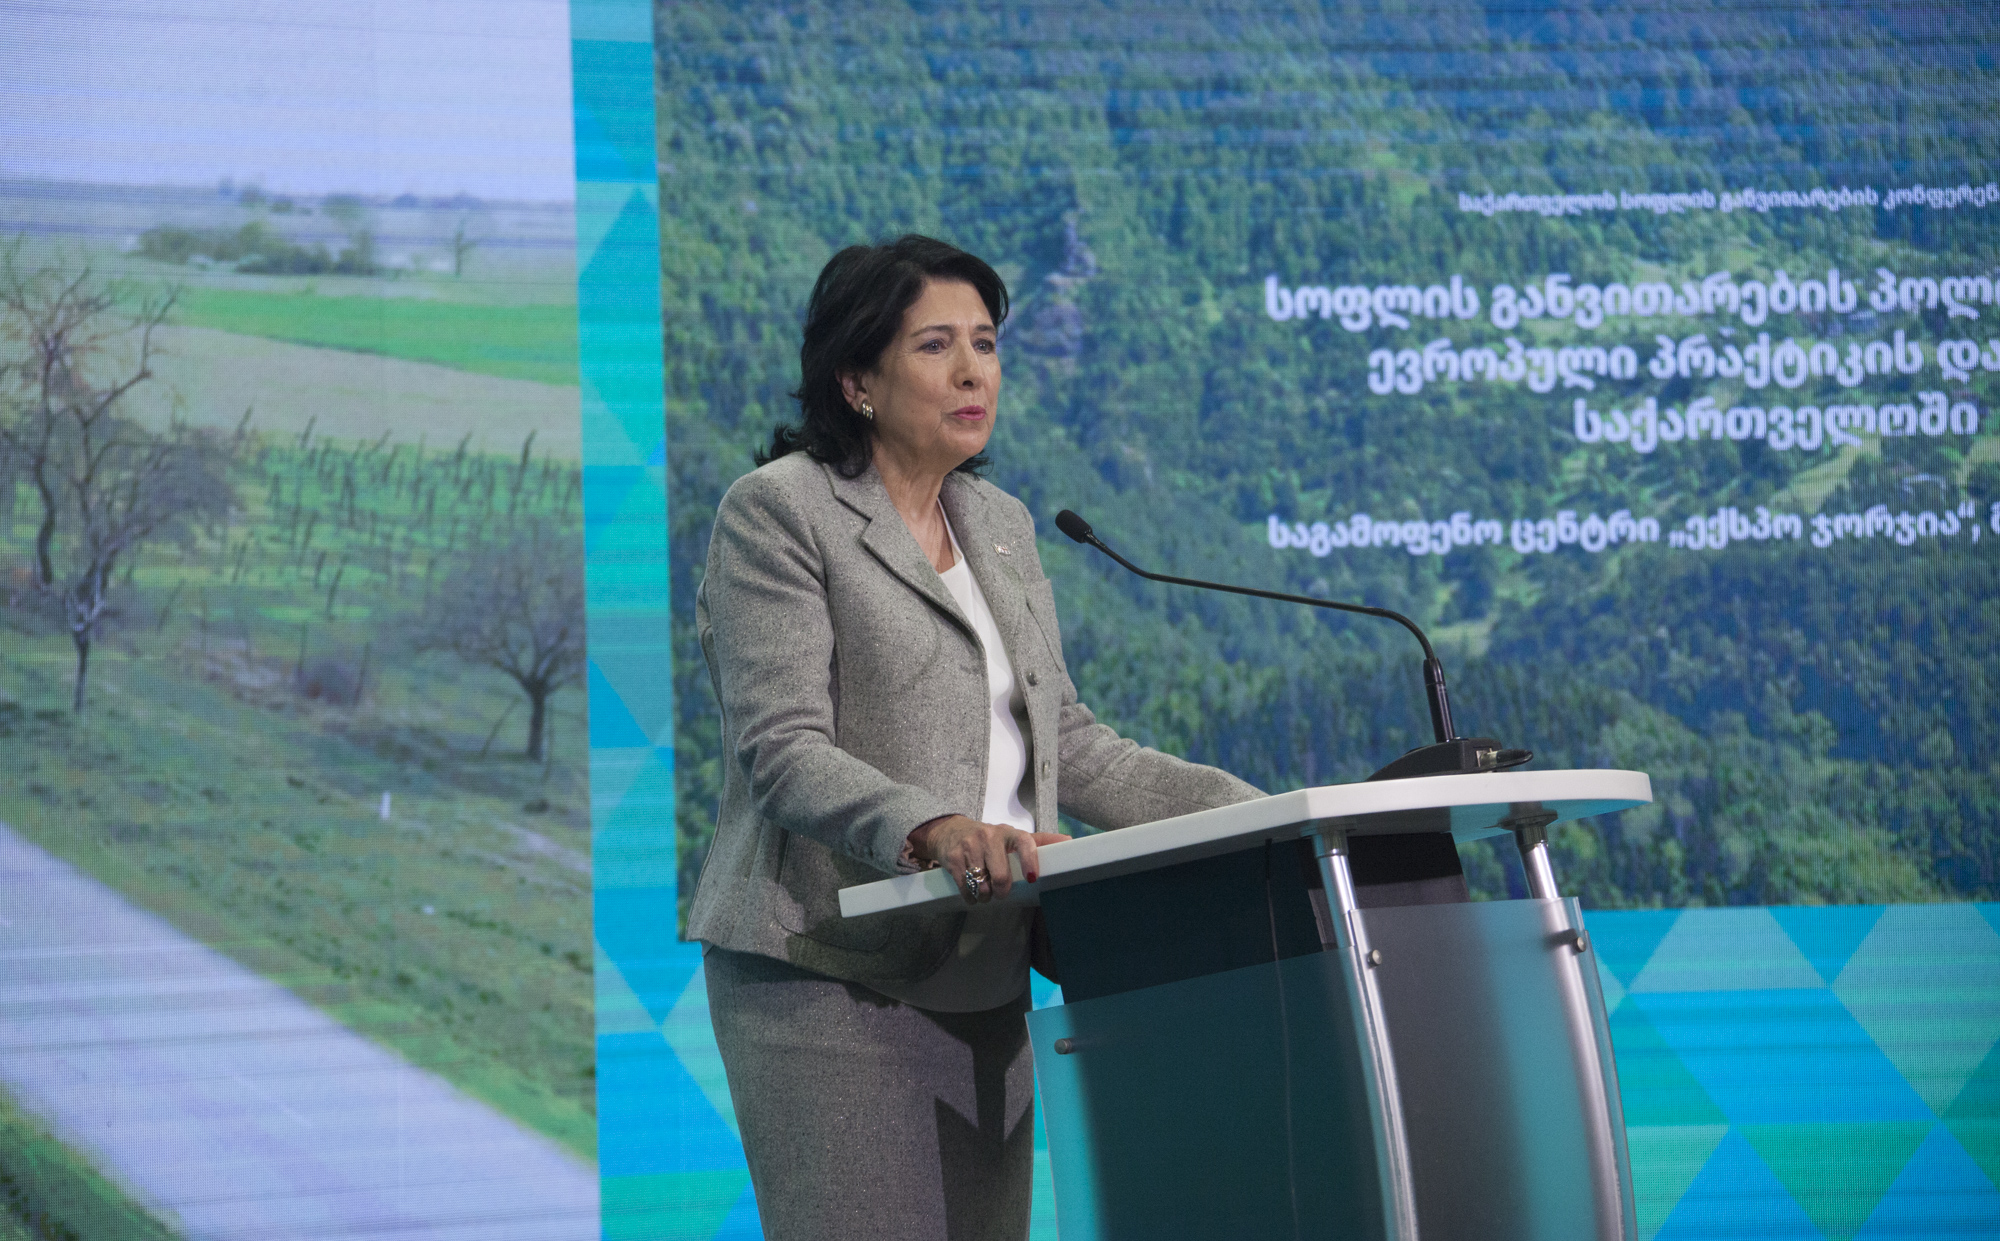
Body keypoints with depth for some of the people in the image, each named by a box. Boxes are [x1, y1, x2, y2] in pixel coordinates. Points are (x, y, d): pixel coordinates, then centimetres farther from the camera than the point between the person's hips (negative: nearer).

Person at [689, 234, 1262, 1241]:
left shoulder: (1001, 527, 19)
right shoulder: (776, 513, -5)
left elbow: (1067, 741, 17)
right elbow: (783, 752, -15)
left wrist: (1256, 812, 5)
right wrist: (927, 829, -33)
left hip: (981, 989, 7)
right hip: (830, 979, -7)